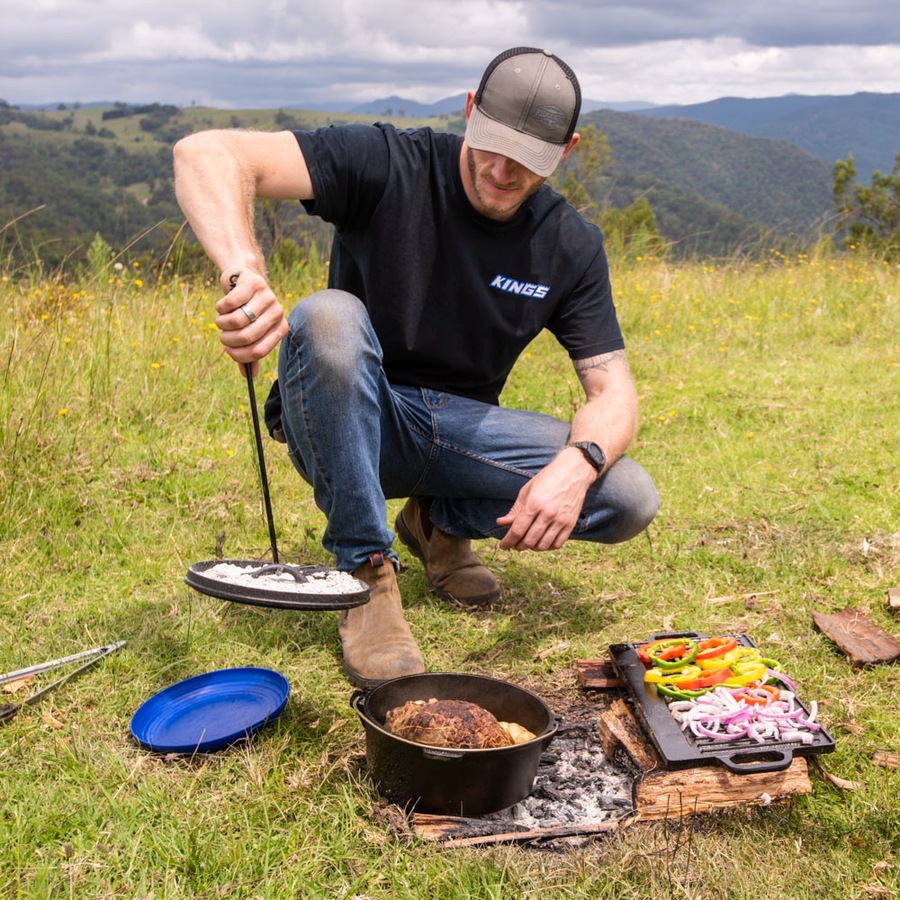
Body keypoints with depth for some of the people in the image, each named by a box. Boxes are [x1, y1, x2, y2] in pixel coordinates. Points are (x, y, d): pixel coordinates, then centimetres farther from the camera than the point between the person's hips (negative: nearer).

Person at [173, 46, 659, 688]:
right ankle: (366, 568, -20)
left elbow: (613, 390, -7)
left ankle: (439, 521, 8)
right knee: (328, 316, -36)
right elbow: (203, 153, -26)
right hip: (348, 420, -2)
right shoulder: (388, 165, -16)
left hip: (460, 426, 3)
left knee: (630, 499, -19)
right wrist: (245, 273, -47)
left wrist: (578, 462, -32)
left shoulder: (572, 246, -4)